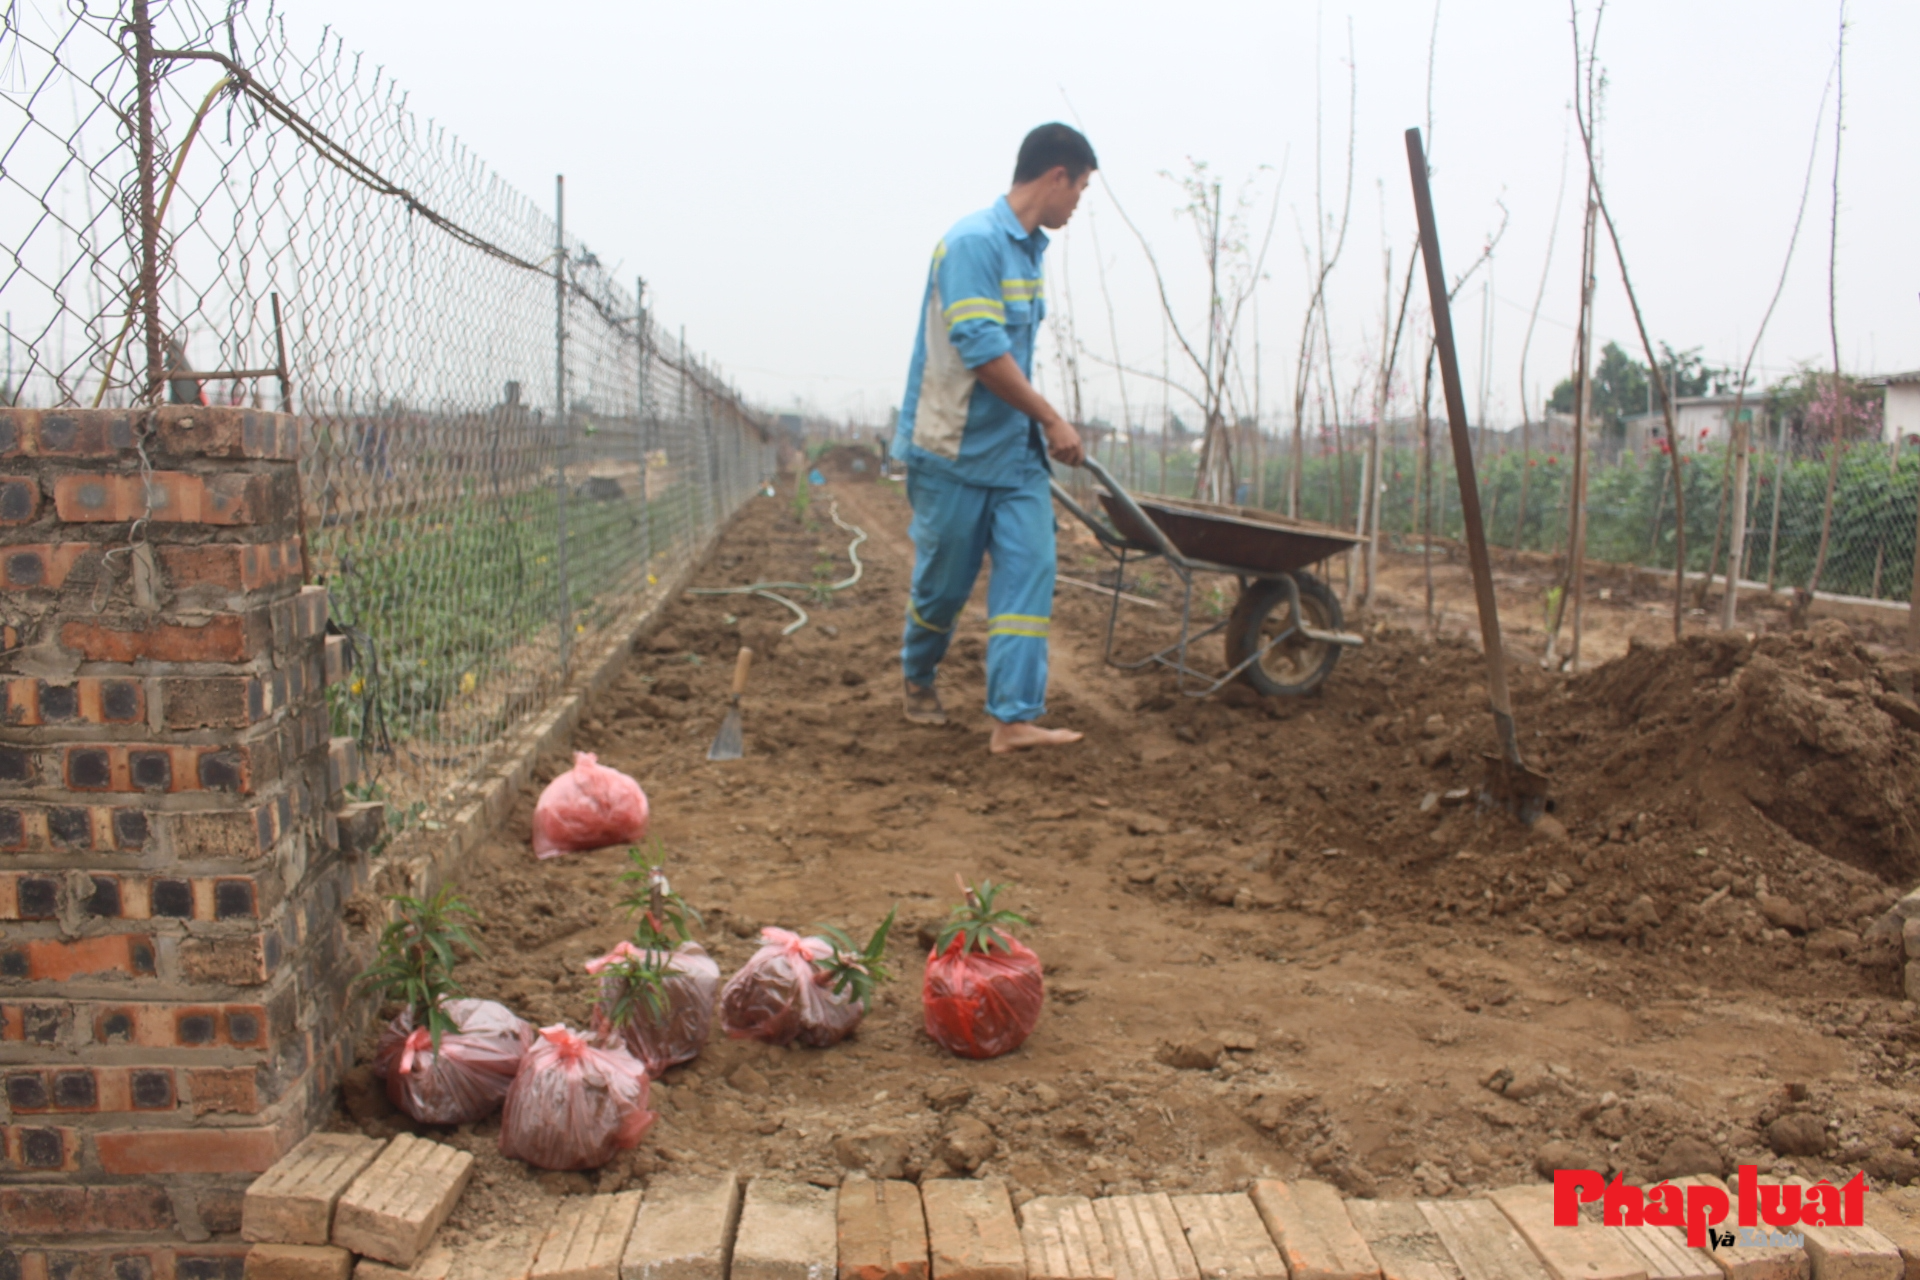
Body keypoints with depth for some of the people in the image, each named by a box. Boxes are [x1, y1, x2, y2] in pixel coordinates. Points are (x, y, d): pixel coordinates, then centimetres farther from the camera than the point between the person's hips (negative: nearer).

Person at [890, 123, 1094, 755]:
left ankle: (1015, 717, -6)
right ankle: (918, 679, 33)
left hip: (1017, 450, 8)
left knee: (1029, 572, -4)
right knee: (943, 582, 7)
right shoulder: (973, 241, -17)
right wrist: (1053, 419, -18)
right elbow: (981, 351, -23)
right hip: (953, 448, -8)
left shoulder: (1030, 248, 11)